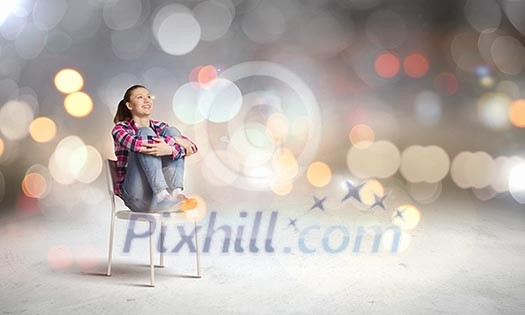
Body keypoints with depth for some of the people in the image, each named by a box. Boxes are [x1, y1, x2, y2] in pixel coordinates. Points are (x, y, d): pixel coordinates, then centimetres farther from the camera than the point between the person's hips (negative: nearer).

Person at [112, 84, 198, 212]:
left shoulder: (159, 126, 15)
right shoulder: (121, 128, 5)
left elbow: (192, 147, -2)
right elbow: (135, 142, -20)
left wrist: (170, 150, -24)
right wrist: (174, 140, -18)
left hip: (160, 187, 3)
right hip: (137, 195, -3)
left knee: (171, 131, -9)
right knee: (145, 132, -18)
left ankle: (176, 193, -28)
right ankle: (163, 196, -35)